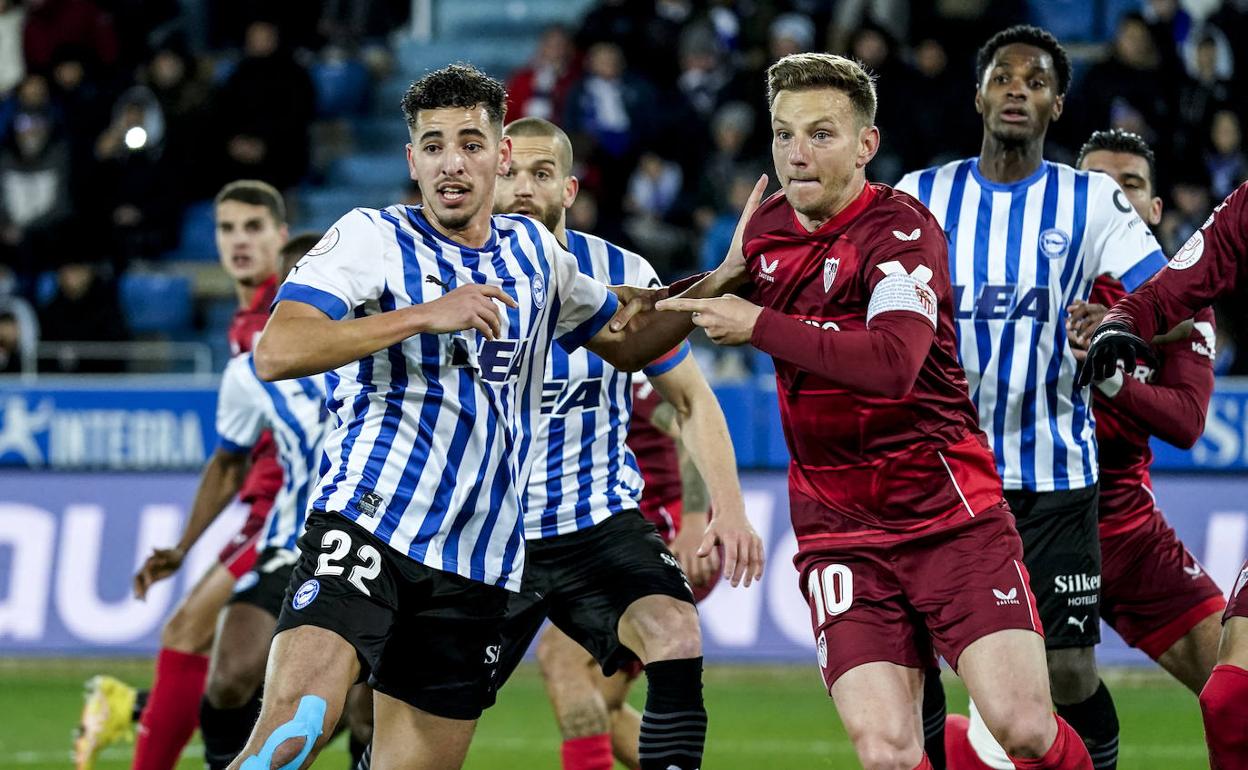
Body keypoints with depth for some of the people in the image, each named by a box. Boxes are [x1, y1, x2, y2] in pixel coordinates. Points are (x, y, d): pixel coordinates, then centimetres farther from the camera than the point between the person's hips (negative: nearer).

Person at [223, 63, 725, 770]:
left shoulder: (534, 252, 16)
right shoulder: (373, 238, -2)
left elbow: (625, 340, 32)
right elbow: (277, 352, -16)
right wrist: (425, 315, -20)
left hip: (478, 568, 5)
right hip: (370, 521, -5)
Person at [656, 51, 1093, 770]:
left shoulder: (902, 229, -11)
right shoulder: (766, 226, 9)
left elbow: (893, 362, -30)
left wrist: (756, 325, -22)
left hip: (953, 515, -4)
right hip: (841, 538, 4)